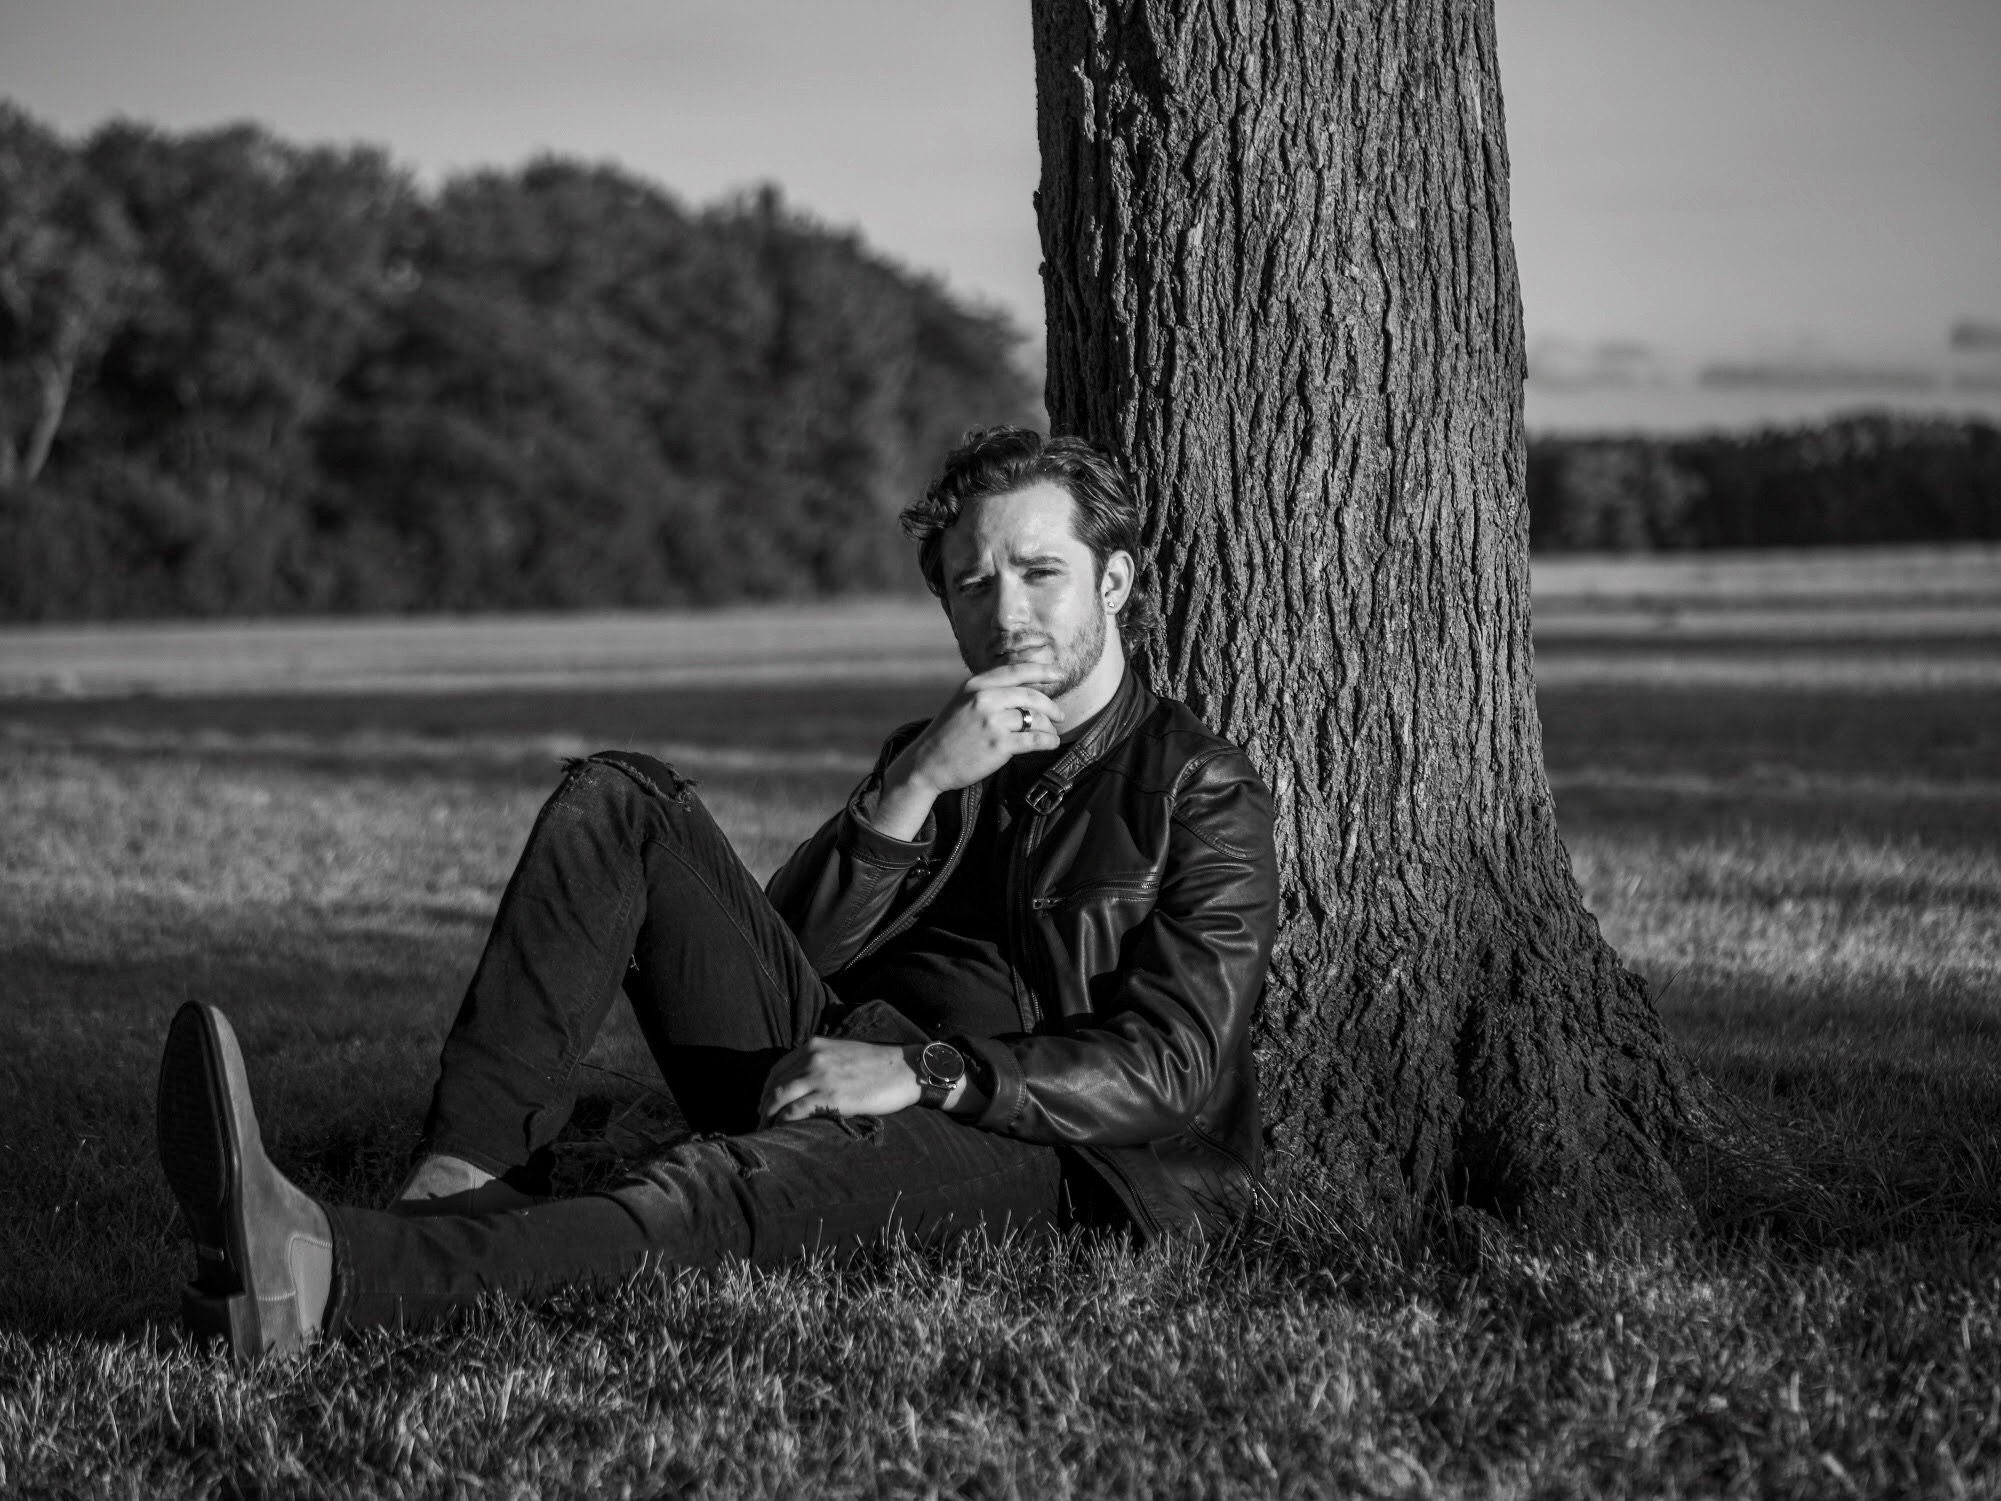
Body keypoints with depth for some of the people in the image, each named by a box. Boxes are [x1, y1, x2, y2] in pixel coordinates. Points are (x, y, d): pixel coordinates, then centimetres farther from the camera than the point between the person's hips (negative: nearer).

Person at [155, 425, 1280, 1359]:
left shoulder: (1200, 791, 5)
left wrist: (925, 1074, -21)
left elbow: (1170, 1069, -10)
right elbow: (786, 952, 7)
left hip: (1030, 1151, -7)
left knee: (760, 1183, -40)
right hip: (822, 1077, 7)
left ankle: (336, 1279, -63)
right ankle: (461, 1183, -26)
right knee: (620, 802, -7)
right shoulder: (935, 756, 24)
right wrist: (914, 789, -7)